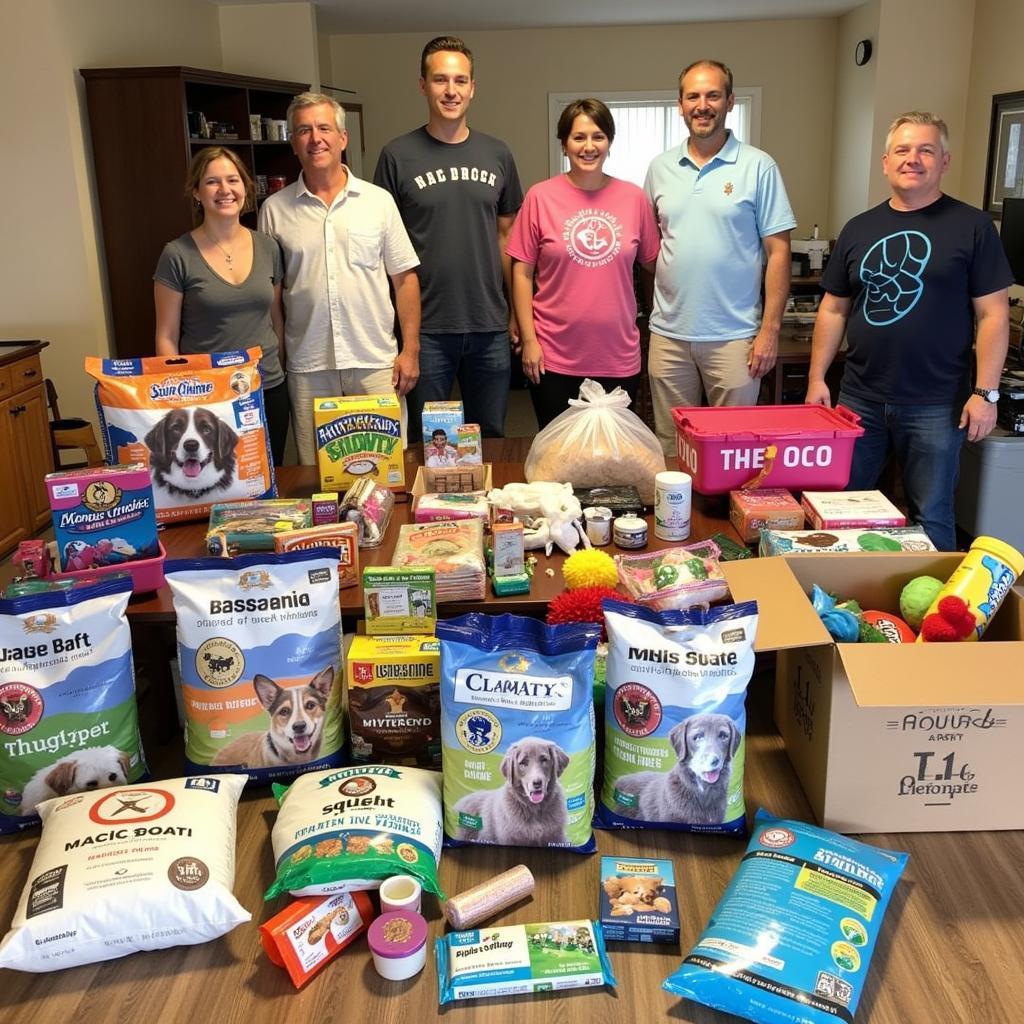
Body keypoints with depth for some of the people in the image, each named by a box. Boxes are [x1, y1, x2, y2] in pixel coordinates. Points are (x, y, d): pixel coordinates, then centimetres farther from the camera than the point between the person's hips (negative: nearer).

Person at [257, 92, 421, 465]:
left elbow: (404, 278, 5)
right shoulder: (275, 209, 5)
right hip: (308, 368, 1)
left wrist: (410, 350, -1)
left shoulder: (378, 201, 4)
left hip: (376, 363, 0)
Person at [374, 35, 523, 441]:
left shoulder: (497, 155, 7)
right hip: (426, 328, -2)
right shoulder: (398, 156, -2)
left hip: (490, 328, 3)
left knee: (491, 439, 14)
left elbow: (506, 235, 12)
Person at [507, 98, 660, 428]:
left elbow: (654, 262, 13)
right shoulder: (541, 197, -3)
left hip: (619, 358, 2)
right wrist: (528, 340, -5)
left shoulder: (634, 197, 3)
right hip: (555, 359, -2)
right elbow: (522, 272, -2)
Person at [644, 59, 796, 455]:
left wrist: (770, 329, -9)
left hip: (734, 335, -3)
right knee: (670, 448, 11)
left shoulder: (758, 167, -2)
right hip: (668, 333, 3)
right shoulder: (660, 168, 8)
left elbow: (778, 251, -3)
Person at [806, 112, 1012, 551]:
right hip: (859, 399, 4)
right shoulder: (859, 229, 9)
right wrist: (816, 378, 5)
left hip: (935, 406, -3)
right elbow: (833, 309, 12)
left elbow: (993, 314, -4)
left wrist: (985, 392, -11)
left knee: (930, 520, 6)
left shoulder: (972, 227, -2)